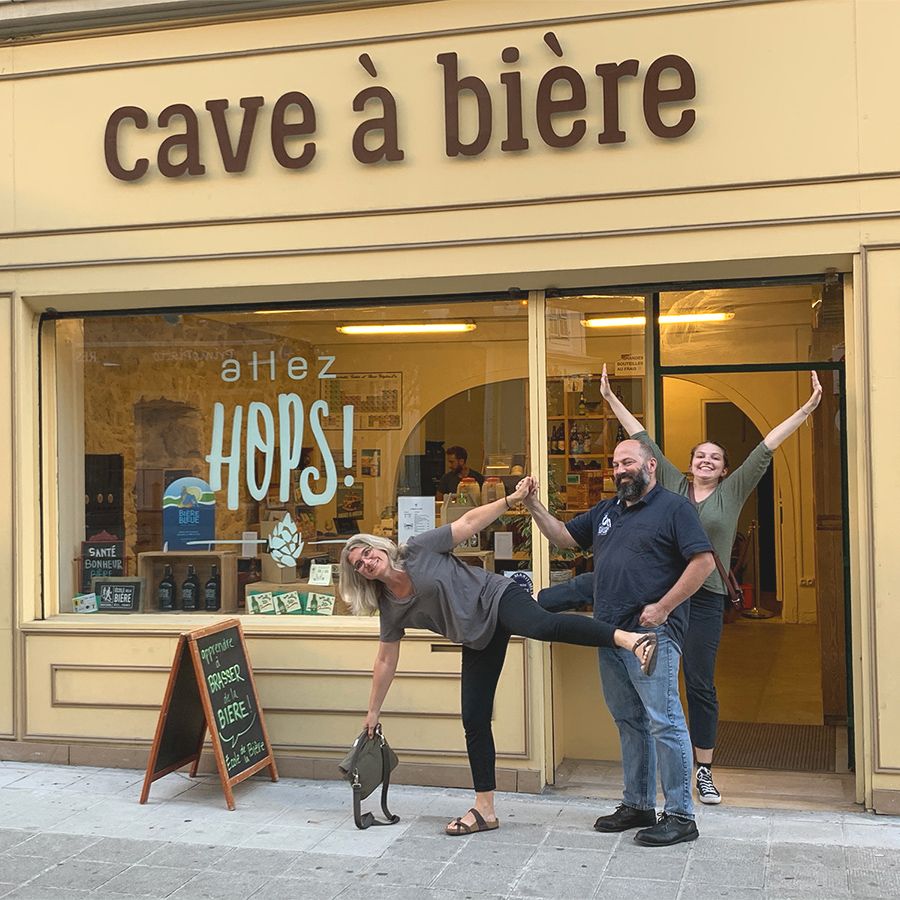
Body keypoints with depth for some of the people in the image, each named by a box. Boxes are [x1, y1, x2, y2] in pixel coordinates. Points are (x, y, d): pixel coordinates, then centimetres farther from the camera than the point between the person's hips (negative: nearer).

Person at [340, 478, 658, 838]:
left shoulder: (417, 551, -8)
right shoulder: (390, 608, 5)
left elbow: (469, 522, -6)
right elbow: (386, 661, 14)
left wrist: (511, 499, -16)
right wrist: (373, 710, 17)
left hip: (494, 597, -6)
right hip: (478, 640, 6)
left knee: (542, 626, -40)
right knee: (473, 720, 3)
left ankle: (630, 639, -55)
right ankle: (484, 809, 13)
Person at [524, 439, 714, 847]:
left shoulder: (674, 508, -4)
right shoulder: (606, 511, 19)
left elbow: (704, 561, -12)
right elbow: (563, 536, 24)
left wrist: (663, 607, -16)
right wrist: (533, 506, 7)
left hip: (651, 634, -8)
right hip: (610, 632, 8)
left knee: (664, 723, -7)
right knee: (629, 722, 15)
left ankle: (680, 816, 0)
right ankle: (637, 806, 25)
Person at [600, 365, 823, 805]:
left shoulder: (733, 491, 7)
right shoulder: (672, 484, 9)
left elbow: (766, 448, 2)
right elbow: (643, 440, 12)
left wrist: (806, 410, 0)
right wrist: (611, 398, 15)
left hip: (706, 598, -1)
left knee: (700, 684, 3)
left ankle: (704, 771, 13)